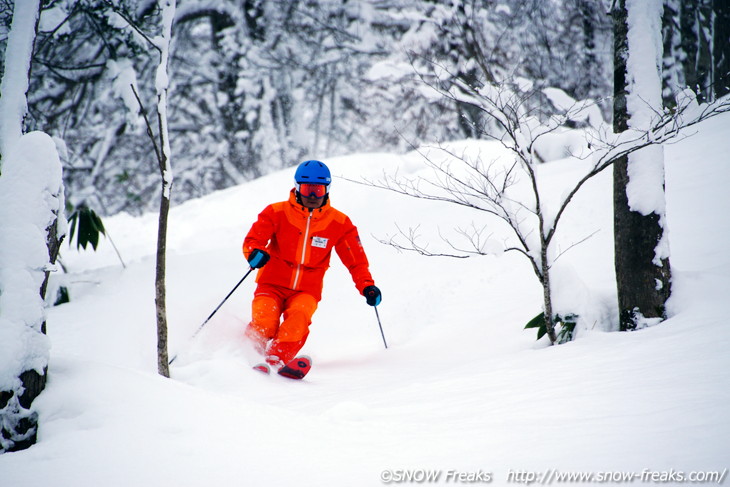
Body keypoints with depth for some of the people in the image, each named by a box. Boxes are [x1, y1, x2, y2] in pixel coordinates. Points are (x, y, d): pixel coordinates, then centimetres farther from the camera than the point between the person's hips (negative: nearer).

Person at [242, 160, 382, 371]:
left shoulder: (339, 223, 0)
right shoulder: (277, 212, -3)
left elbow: (356, 260, 3)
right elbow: (252, 240, -7)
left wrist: (367, 286, -13)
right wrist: (255, 253, -31)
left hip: (306, 290, 0)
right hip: (273, 284, 0)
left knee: (299, 316, -33)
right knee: (263, 327, -27)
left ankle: (276, 359, -44)